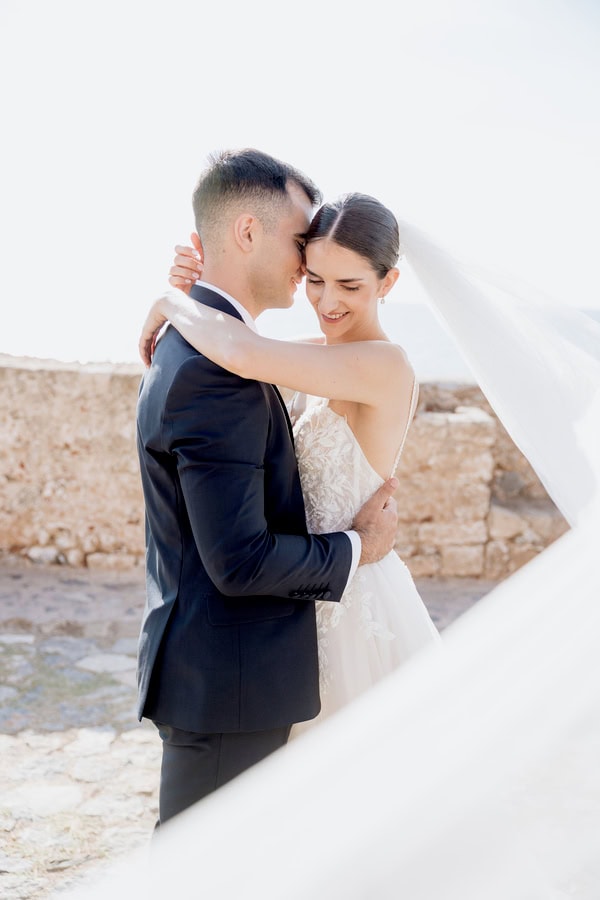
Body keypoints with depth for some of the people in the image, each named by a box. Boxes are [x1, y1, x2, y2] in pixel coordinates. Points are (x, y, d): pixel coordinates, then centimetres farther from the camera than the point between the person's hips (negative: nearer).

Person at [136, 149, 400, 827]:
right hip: (225, 681, -10)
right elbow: (240, 560, -25)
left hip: (215, 668, 10)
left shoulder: (190, 347, 10)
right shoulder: (217, 369, -23)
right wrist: (356, 549, -11)